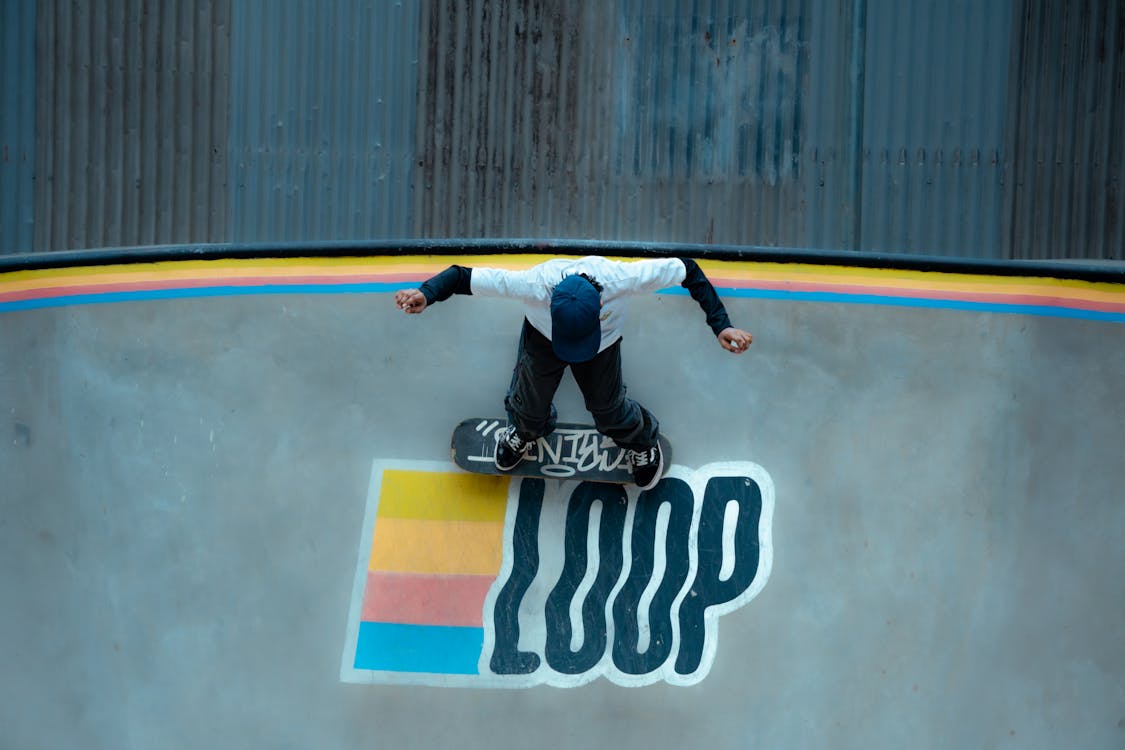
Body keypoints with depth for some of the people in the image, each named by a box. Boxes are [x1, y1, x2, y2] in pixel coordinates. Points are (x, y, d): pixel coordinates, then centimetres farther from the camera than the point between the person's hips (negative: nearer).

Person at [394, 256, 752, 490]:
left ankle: (641, 441, 49)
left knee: (609, 411, 12)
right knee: (530, 405, 14)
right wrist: (426, 294, -58)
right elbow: (463, 277, -38)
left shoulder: (622, 278, -46)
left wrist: (720, 325, -33)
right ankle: (523, 432, 54)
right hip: (543, 338, 0)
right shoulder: (535, 284, -47)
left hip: (604, 345, 0)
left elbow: (687, 270, -30)